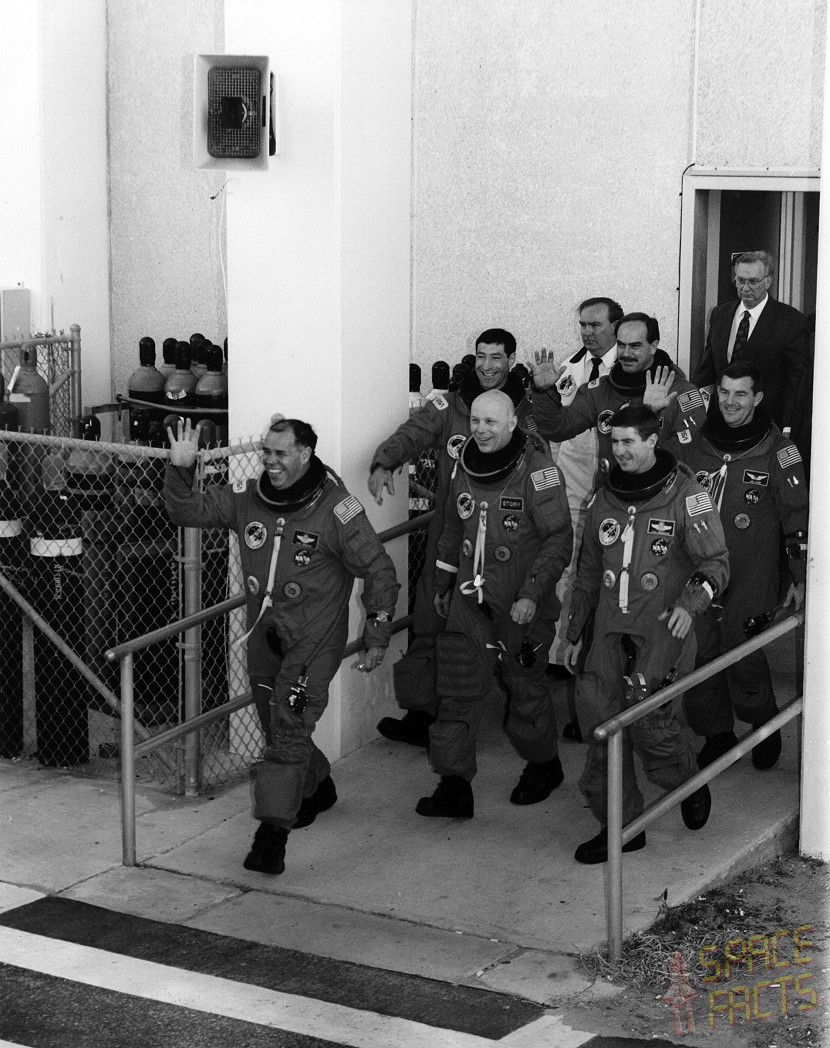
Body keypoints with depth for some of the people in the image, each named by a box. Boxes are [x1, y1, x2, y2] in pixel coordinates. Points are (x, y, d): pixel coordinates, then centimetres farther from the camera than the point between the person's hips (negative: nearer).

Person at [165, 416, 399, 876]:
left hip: (314, 636, -6)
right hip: (263, 635, 6)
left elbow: (378, 570, -8)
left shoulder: (335, 507, -15)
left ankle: (272, 833, -17)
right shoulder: (246, 498, -1)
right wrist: (180, 470, -15)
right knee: (277, 730, 18)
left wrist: (377, 638, -8)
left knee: (289, 728, -16)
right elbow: (187, 511, 5)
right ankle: (317, 787, 45)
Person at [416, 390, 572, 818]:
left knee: (526, 689, 10)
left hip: (520, 607, -5)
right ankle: (454, 786, 2)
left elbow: (559, 538, -15)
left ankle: (543, 765, 34)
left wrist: (532, 595, -21)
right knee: (457, 691, -1)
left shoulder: (537, 471, -15)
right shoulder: (465, 468, 6)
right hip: (469, 601, 5)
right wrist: (441, 586, 23)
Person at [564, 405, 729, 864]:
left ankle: (690, 785, 14)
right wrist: (575, 632, 23)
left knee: (647, 715, -16)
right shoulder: (604, 500, 13)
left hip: (662, 626, -5)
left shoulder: (686, 495, -4)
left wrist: (690, 602, -22)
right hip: (610, 629, 5)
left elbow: (715, 563, -4)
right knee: (601, 721, -1)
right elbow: (588, 571, 22)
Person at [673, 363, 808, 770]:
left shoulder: (776, 450, -4)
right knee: (701, 653, 3)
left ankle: (765, 727, 18)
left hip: (751, 576, -3)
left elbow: (798, 517, 0)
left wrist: (801, 578, 0)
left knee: (743, 656, -6)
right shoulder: (694, 445, 5)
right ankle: (716, 733, 19)